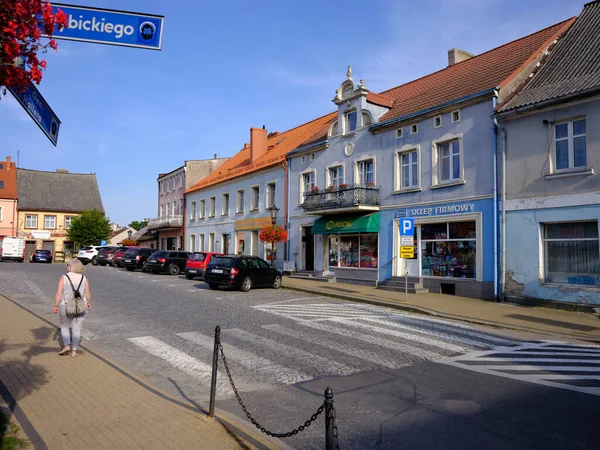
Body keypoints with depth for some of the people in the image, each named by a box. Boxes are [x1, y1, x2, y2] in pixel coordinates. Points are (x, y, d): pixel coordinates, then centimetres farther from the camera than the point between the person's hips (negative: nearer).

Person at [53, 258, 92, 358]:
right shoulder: (84, 278, -3)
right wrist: (89, 303, 14)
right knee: (76, 329, 10)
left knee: (64, 326, 19)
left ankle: (67, 346, 6)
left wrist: (56, 306, -2)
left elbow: (58, 294, -12)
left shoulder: (63, 278, -9)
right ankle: (74, 351, 11)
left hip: (65, 307, -1)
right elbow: (87, 294, -1)